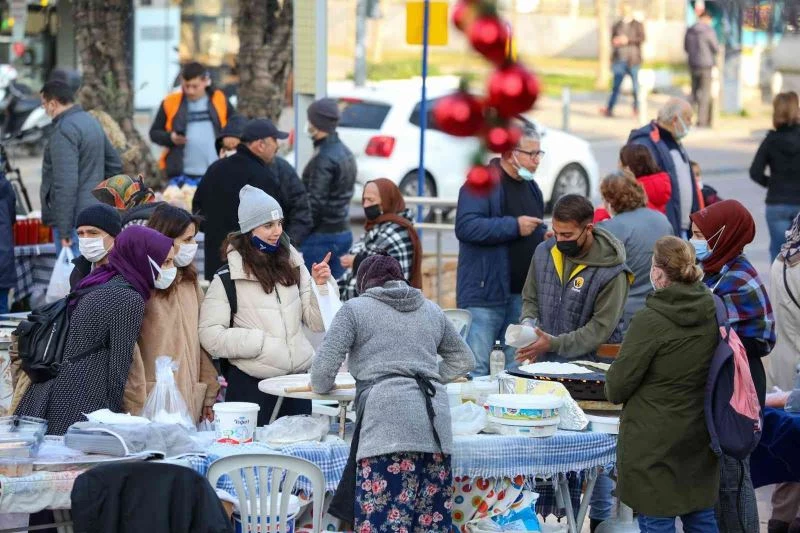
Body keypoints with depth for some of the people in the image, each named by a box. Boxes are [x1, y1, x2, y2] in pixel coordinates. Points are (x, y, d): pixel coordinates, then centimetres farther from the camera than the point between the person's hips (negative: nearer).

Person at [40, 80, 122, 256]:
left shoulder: (63, 131, -17)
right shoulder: (91, 122, 14)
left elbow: (65, 183, -23)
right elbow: (115, 164, 23)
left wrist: (63, 230, -22)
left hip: (75, 221, -10)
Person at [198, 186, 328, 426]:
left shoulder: (292, 264, 6)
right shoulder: (229, 275, -7)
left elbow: (317, 322, 8)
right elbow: (210, 335, -13)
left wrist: (320, 286, -8)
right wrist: (261, 342, -15)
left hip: (298, 380, 4)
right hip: (251, 385, -4)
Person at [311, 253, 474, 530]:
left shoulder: (355, 309, 10)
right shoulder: (431, 310, 25)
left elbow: (324, 366, 4)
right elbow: (464, 360, 34)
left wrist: (321, 388, 24)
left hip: (386, 422, -5)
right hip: (434, 422, 5)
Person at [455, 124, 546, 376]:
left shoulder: (531, 187, 18)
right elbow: (466, 227, -22)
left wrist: (547, 237, 9)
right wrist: (514, 226, -21)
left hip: (522, 296, 8)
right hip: (485, 294, -8)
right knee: (476, 369, -8)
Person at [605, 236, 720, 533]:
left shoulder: (650, 320, -20)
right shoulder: (714, 313, -1)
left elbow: (617, 387, -14)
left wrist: (614, 389, 7)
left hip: (655, 441, -6)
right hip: (700, 437, 6)